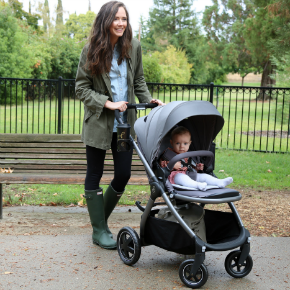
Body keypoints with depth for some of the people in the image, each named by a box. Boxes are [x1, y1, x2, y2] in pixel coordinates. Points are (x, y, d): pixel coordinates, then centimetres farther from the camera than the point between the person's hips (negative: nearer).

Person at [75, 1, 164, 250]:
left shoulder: (133, 46, 1)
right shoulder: (91, 51, -7)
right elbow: (81, 88, -6)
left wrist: (149, 100, -6)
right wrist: (108, 103, -18)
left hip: (125, 123, 3)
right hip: (99, 123, -3)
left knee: (123, 175, 4)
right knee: (94, 176, 5)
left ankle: (101, 219, 27)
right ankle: (99, 231, 18)